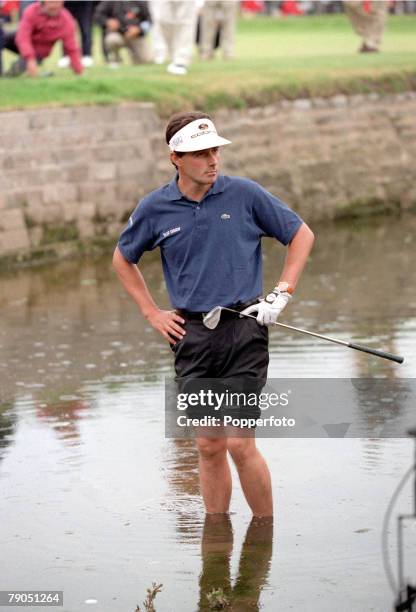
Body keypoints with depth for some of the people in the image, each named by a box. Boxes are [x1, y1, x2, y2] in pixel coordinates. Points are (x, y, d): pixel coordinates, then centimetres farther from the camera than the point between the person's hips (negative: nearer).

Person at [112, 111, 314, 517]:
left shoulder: (244, 194, -3)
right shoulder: (155, 209, 2)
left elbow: (302, 235, 8)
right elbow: (123, 259, 20)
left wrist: (281, 294, 0)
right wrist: (152, 313, 12)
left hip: (243, 327, -2)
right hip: (191, 333, 2)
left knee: (240, 444, -8)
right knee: (209, 446, 7)